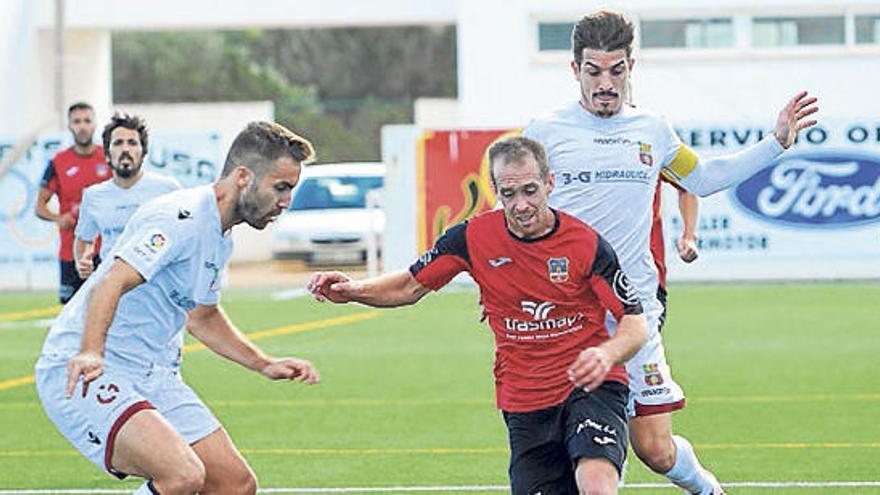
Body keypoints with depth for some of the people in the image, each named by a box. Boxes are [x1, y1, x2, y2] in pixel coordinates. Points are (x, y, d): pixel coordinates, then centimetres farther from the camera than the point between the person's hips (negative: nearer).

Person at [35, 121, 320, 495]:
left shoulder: (220, 239, 14)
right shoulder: (181, 217, -18)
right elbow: (110, 284, -32)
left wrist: (265, 365, 27)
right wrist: (90, 353, -47)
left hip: (153, 377, 10)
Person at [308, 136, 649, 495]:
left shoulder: (585, 243, -10)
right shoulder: (474, 237, -2)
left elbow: (635, 324, -8)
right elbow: (411, 287, 9)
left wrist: (607, 355, -31)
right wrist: (354, 290, -10)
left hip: (590, 387, -3)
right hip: (524, 404, 3)